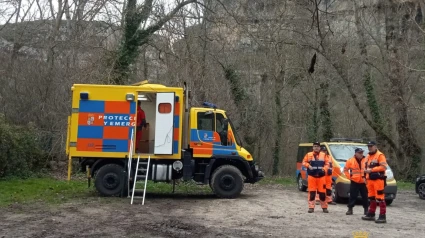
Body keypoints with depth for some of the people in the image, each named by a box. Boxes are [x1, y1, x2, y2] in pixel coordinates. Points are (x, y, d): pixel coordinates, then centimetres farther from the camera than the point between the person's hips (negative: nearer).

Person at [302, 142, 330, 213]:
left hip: (321, 176, 0)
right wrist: (308, 165, -10)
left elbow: (327, 163, 8)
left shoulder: (324, 155, 8)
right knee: (312, 192, -1)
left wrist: (324, 168, -11)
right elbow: (304, 162, 9)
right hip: (312, 176, 0)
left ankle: (324, 207, 13)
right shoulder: (308, 155, 6)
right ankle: (311, 207, 5)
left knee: (322, 192, 1)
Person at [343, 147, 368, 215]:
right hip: (354, 182, -1)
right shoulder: (350, 160, -1)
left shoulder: (366, 160, 0)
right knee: (353, 196, 0)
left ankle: (366, 210, 19)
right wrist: (349, 176, -1)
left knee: (365, 196, 6)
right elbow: (345, 169, 7)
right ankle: (350, 209, 8)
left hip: (363, 182, 1)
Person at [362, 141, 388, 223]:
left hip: (378, 179, -9)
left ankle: (383, 216, -10)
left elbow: (384, 167, -17)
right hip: (370, 179, 9)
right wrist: (366, 170, 10)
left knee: (380, 198, -10)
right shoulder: (368, 156, 20)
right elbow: (366, 167, 31)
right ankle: (371, 214, 22)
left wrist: (372, 169, -19)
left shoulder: (380, 155, -7)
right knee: (371, 197, 14)